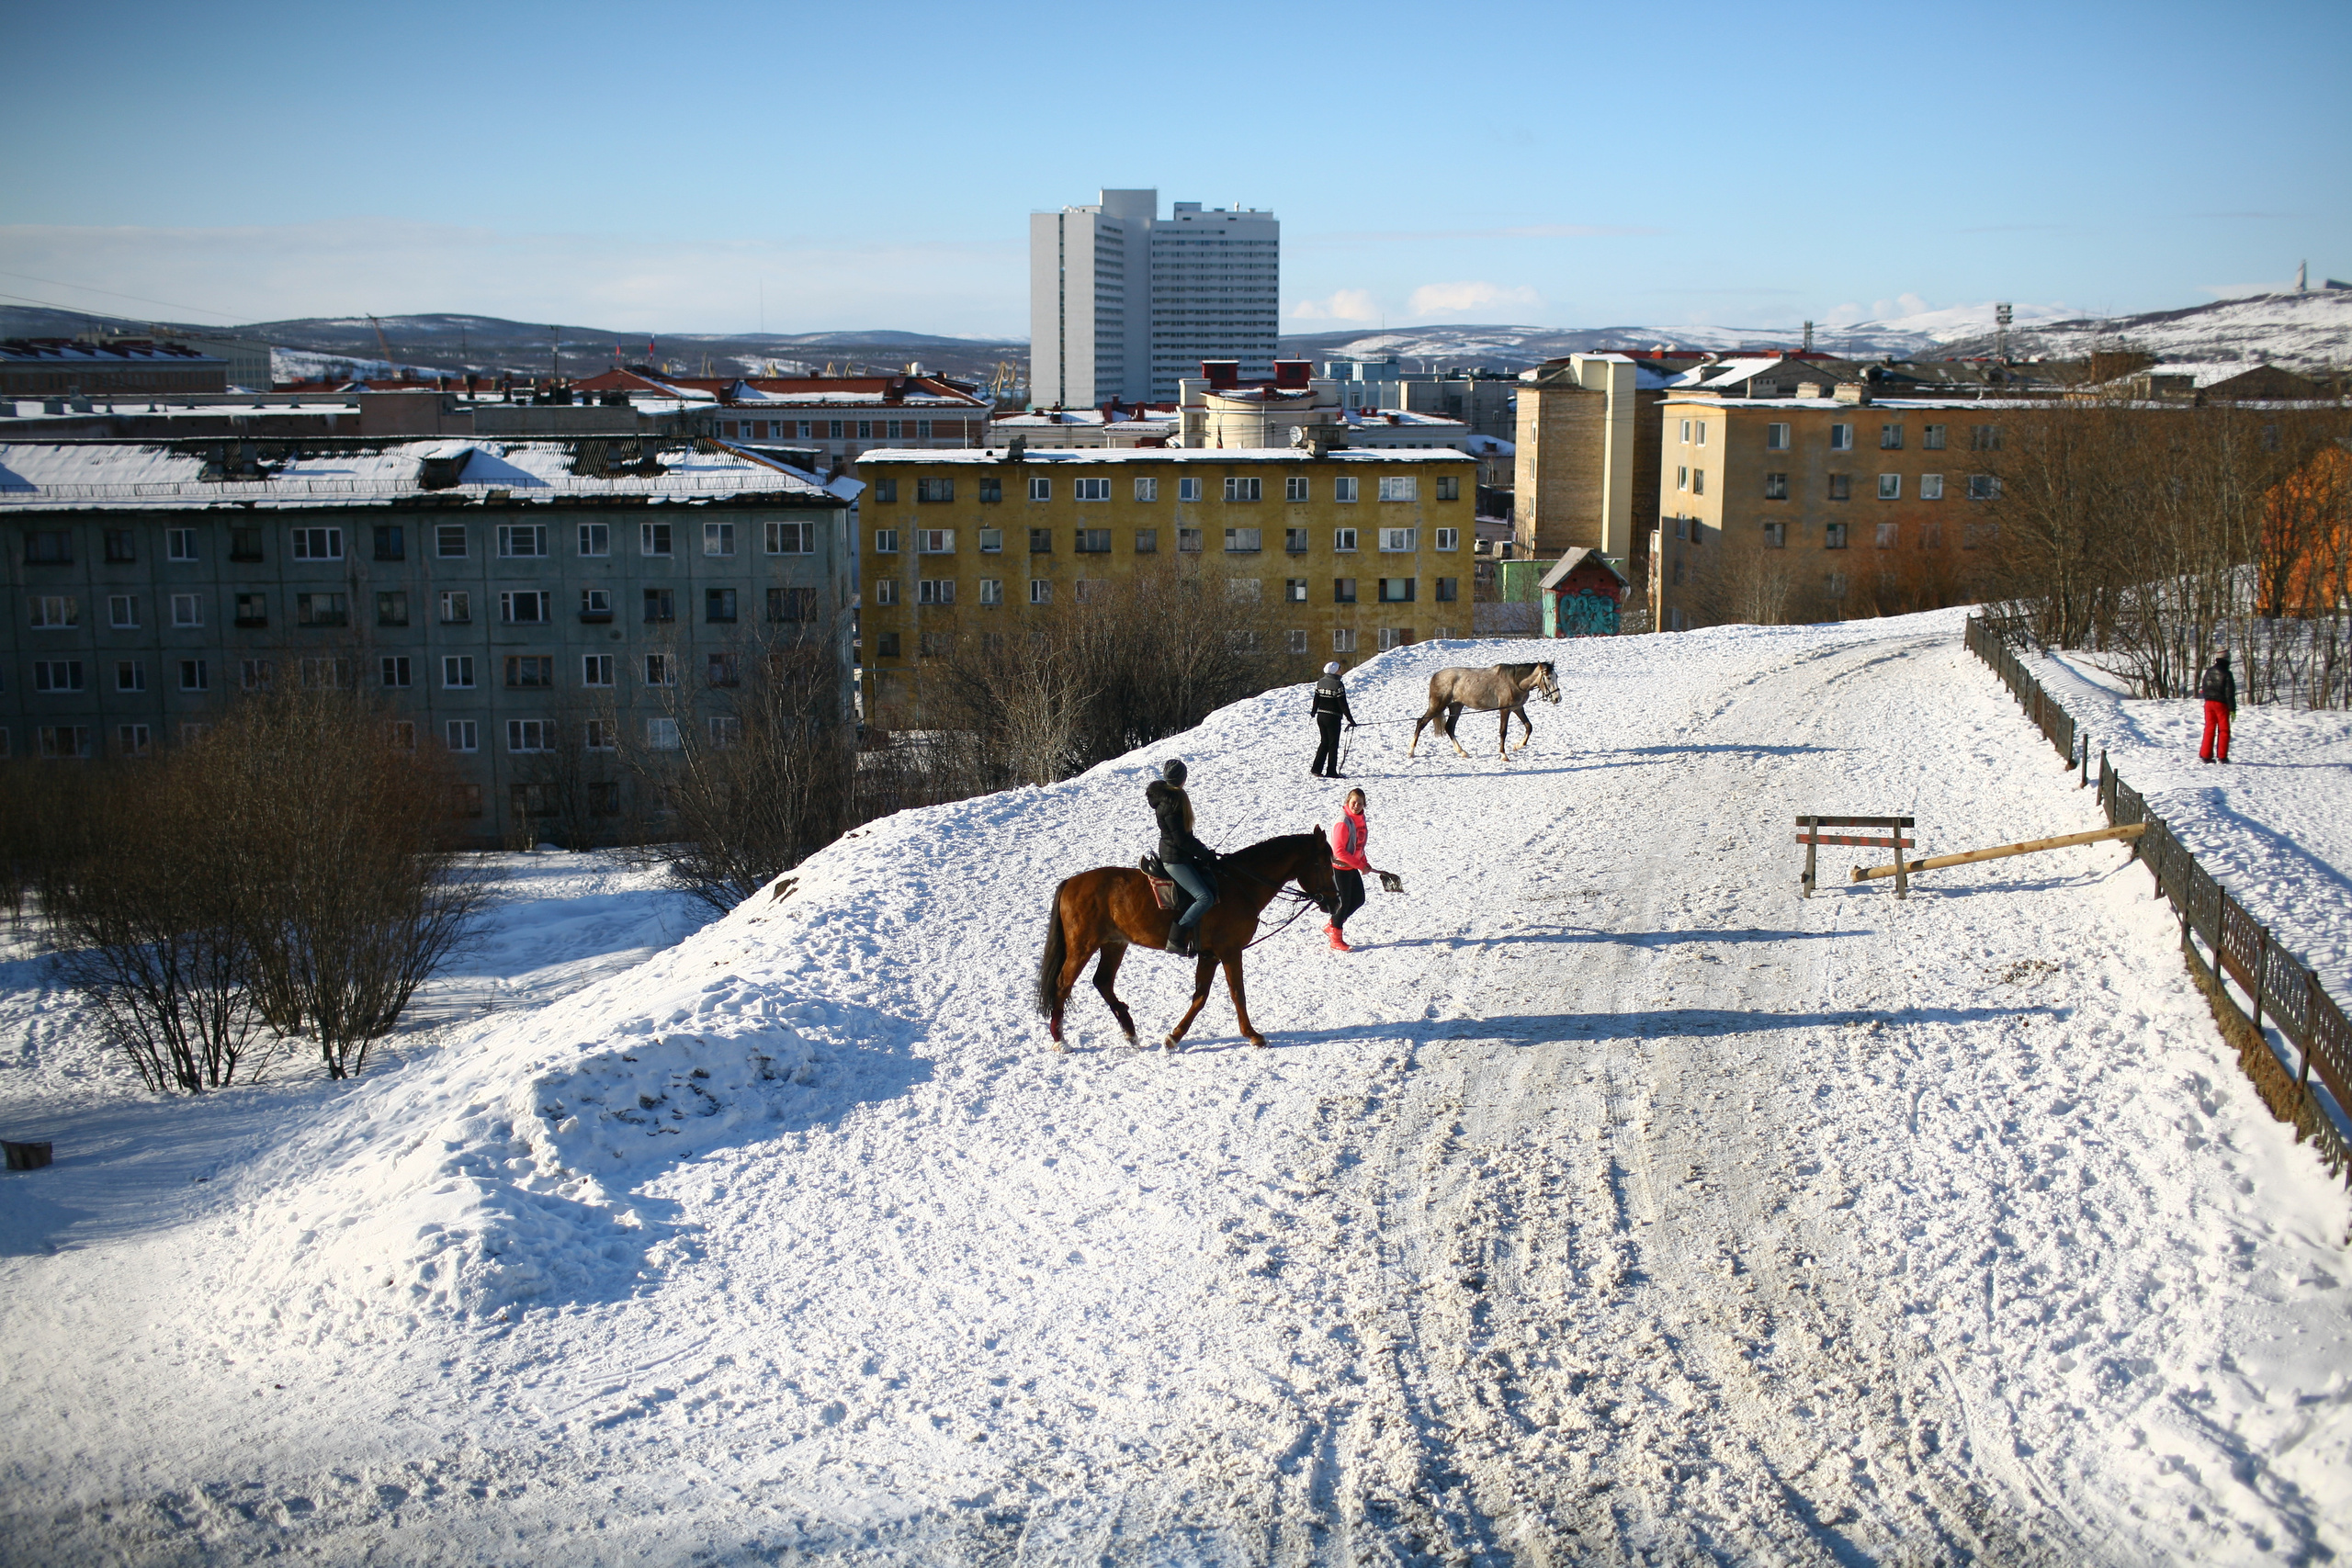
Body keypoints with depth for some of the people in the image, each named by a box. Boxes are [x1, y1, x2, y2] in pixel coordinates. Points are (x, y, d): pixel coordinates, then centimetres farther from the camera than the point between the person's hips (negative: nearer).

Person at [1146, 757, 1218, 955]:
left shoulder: (1176, 796, 12)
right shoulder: (1169, 802, -19)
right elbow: (1180, 839, -20)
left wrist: (1204, 850, 12)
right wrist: (1205, 854, -12)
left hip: (1184, 857, 10)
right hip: (1174, 860, -10)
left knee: (1213, 885, 6)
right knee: (1205, 897, -16)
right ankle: (1175, 940, -13)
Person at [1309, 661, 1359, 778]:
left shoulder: (1320, 682, 5)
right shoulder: (1338, 684, -15)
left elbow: (1316, 699, 13)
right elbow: (1343, 704, -16)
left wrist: (1313, 712, 31)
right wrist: (1351, 720, -12)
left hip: (1320, 716, 6)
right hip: (1333, 718, -6)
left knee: (1324, 742, 16)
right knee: (1333, 744, 3)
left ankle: (1316, 768, 10)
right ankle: (1331, 771, 4)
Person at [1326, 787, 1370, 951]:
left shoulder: (1360, 818, 3)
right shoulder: (1343, 822, -24)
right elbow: (1339, 851, -26)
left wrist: (1365, 863, 4)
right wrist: (1361, 865, -23)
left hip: (1352, 868, 9)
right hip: (1339, 868, -9)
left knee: (1358, 900, 15)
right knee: (1343, 902, 1)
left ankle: (1331, 926, 32)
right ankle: (1336, 941, 17)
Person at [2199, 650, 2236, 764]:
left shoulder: (2209, 672, 6)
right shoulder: (2226, 674, -12)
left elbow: (2204, 688, 14)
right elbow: (2230, 692, -12)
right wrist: (2232, 708, -8)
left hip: (2209, 703, 5)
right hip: (2221, 704, -5)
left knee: (2209, 729, 9)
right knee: (2224, 730, 4)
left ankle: (2205, 755, 5)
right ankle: (2221, 756, 1)